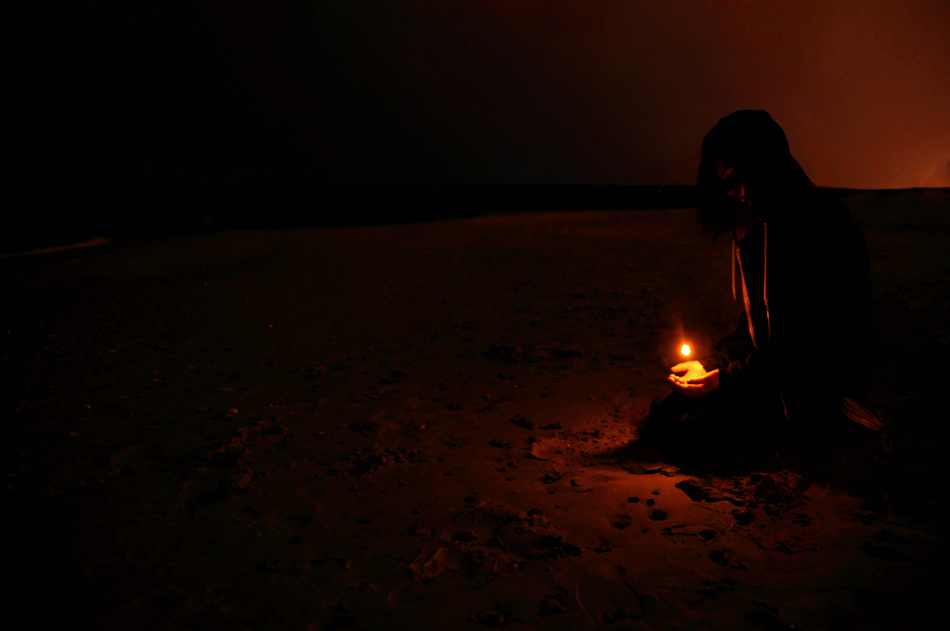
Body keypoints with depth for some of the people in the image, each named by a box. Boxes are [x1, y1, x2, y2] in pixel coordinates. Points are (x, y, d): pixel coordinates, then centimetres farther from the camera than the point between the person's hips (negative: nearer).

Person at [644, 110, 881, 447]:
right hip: (774, 362, 9)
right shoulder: (759, 224, 8)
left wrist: (723, 378, -16)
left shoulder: (814, 222, -21)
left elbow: (800, 343, -23)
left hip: (818, 383, -9)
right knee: (664, 407, 0)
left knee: (688, 421, -21)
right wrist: (710, 363, 1)